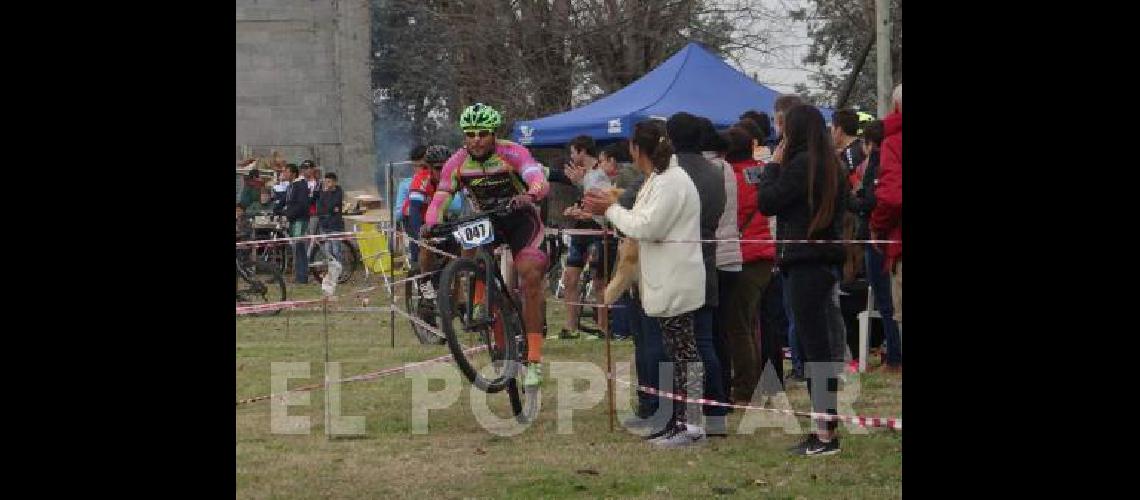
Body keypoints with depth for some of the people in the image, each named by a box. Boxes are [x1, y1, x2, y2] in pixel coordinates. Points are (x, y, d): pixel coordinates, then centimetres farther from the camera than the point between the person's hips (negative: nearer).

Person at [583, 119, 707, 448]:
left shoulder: (671, 182, -16)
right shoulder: (659, 179, 17)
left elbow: (646, 228, -22)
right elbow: (647, 225, 17)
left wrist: (611, 209, -9)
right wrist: (608, 209, 9)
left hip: (676, 282, -11)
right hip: (667, 282, 11)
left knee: (683, 352, -7)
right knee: (677, 351, 13)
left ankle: (691, 425, -4)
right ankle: (679, 421, 18)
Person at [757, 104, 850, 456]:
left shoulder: (802, 163, -14)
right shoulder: (830, 165, 13)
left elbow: (767, 202, -13)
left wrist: (774, 164, 0)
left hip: (805, 262, -9)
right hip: (826, 259, 9)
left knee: (814, 347, -8)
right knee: (816, 346, 14)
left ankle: (825, 435, -9)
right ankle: (827, 426, 17)